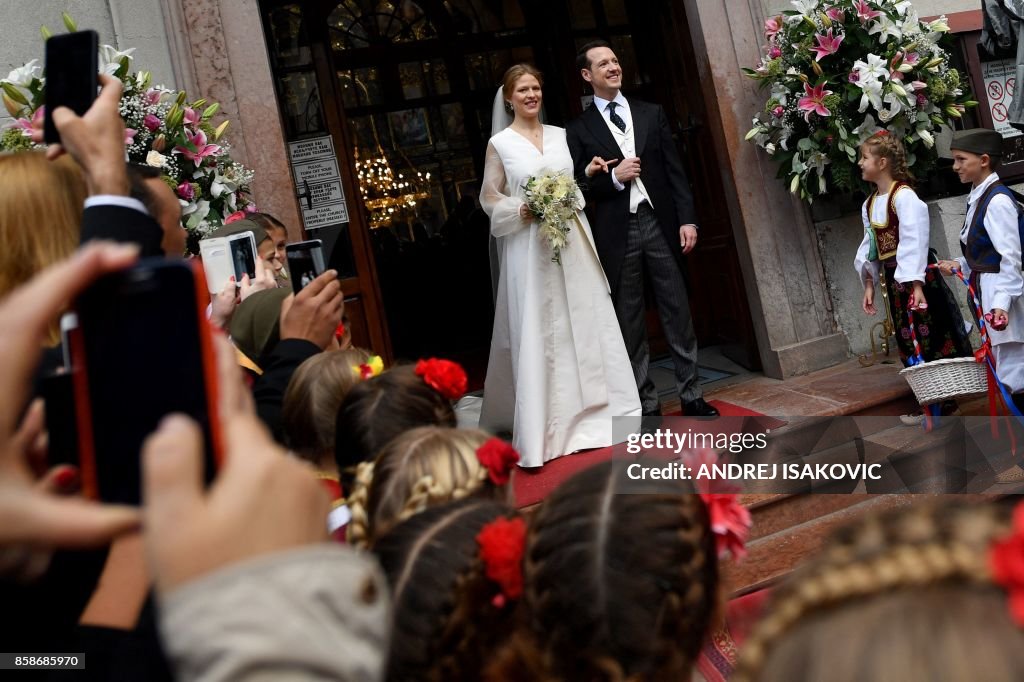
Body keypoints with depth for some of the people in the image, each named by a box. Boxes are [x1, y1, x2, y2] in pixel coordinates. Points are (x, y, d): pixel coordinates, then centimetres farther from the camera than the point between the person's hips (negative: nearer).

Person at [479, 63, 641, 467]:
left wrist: (590, 174, 1)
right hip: (529, 247, -4)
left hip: (573, 241, 4)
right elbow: (489, 198, 1)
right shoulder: (500, 143, 1)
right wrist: (523, 210, -14)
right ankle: (544, 426, 4)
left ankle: (596, 414, 17)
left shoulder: (561, 135, 12)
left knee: (586, 323, 5)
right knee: (538, 333, -4)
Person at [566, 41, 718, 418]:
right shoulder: (579, 129, 4)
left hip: (660, 224, 2)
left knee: (679, 316, 4)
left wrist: (687, 219, -1)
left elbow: (675, 170, 7)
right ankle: (647, 406, 13)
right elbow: (578, 188, 2)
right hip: (617, 233, -1)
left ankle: (692, 397, 15)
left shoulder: (651, 113, 11)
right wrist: (613, 177, -13)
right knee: (630, 324, 4)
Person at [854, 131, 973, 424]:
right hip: (892, 278, 8)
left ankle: (945, 398, 10)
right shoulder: (870, 204, 9)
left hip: (916, 275, -8)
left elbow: (914, 242, -20)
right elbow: (870, 247, 13)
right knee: (908, 341, 12)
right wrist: (869, 285, 12)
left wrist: (917, 284, -24)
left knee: (930, 337, 0)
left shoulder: (904, 196, -15)